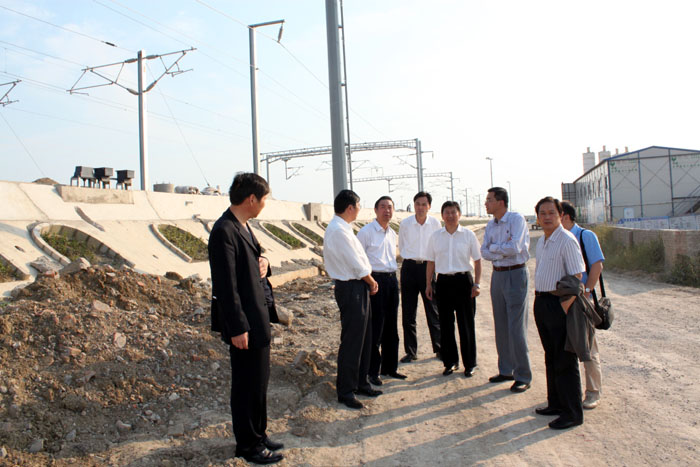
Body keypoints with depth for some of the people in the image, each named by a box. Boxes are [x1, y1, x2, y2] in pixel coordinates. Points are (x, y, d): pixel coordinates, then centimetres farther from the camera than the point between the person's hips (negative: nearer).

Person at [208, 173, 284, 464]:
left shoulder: (242, 226, 10)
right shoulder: (224, 231, -20)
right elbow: (226, 284, -22)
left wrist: (262, 265, -1)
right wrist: (237, 328, -22)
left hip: (258, 317, 10)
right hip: (245, 322, -10)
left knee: (259, 382, 19)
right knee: (247, 385, 4)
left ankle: (258, 435, 34)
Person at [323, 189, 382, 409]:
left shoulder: (342, 228, 12)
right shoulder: (339, 231, -20)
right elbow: (358, 266, -18)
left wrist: (369, 281, 6)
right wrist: (372, 282, -2)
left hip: (358, 287, 10)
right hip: (351, 289, -10)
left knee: (364, 339, 18)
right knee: (351, 342, -1)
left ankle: (361, 383, 31)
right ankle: (345, 391, 12)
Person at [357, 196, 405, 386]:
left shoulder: (392, 233, 15)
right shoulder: (366, 232, -7)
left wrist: (393, 276, 18)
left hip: (392, 279, 7)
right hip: (375, 280, -7)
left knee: (391, 326, 13)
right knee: (375, 327, -4)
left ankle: (390, 367, 26)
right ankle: (372, 371, 7)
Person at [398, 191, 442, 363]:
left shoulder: (435, 223, -1)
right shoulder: (405, 224, -1)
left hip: (428, 267, 0)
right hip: (409, 267, 1)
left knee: (433, 310, 4)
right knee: (408, 312, 4)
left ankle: (439, 349, 17)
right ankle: (410, 352, 14)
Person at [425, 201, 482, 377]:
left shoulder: (468, 235, 1)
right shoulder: (435, 237, 7)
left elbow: (477, 261, 3)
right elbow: (431, 262, 12)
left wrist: (476, 284, -4)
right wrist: (428, 284, 7)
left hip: (463, 280, -2)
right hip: (443, 281, 2)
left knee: (466, 324, 3)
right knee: (445, 324, 7)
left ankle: (470, 364, 15)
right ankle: (450, 362, 20)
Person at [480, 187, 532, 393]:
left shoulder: (517, 219, -10)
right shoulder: (490, 225, 11)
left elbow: (515, 247, -21)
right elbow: (484, 253, 5)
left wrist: (494, 247, -6)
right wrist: (503, 250, -11)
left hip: (515, 275, -7)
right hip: (497, 275, 7)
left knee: (516, 328, -6)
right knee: (501, 327, 11)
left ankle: (523, 377, 5)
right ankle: (506, 370, 24)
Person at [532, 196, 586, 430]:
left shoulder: (567, 240, -14)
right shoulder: (541, 241, 13)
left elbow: (576, 278, -18)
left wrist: (564, 308, -21)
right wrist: (538, 301, 14)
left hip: (559, 303, -9)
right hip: (541, 302, 9)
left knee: (565, 360, -1)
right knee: (550, 358, 17)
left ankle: (572, 413, 10)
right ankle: (556, 403, 29)